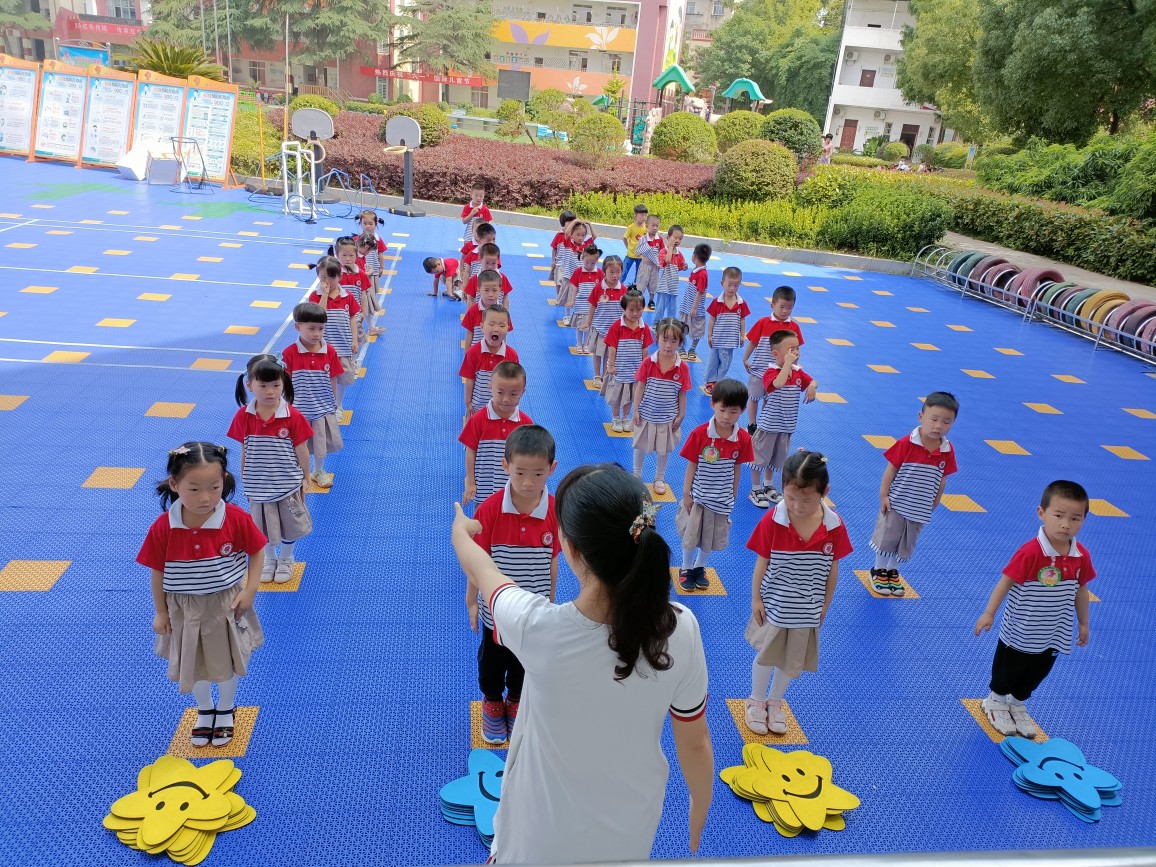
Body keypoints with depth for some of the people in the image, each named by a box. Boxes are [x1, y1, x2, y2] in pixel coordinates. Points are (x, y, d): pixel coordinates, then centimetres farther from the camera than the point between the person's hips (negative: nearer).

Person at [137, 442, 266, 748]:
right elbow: (157, 572, -6)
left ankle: (226, 709, 46)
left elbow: (257, 552, -7)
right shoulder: (162, 528, -20)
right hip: (184, 610, 1)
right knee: (193, 665, 21)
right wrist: (160, 612, 0)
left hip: (226, 606, -1)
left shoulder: (237, 519, -22)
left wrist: (250, 590, -13)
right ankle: (204, 710, 49)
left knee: (227, 663, 18)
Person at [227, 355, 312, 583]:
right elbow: (244, 452, -2)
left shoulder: (293, 416, -19)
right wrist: (244, 480, 5)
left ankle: (286, 559, 43)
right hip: (258, 485, 2)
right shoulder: (243, 416, -12)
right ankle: (269, 559, 46)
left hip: (287, 484, -2)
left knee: (289, 524, 17)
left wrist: (304, 479, -2)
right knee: (263, 526, 20)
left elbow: (301, 451, -9)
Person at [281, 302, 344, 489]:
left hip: (323, 409, 3)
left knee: (321, 445, 19)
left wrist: (334, 406, 7)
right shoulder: (289, 353, -14)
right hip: (299, 409, -3)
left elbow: (333, 381, 1)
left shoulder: (329, 351, -7)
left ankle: (318, 472, 43)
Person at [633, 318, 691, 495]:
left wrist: (681, 415, -2)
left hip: (668, 417, 0)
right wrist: (636, 410, -7)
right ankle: (636, 476, 37)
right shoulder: (648, 362, -14)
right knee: (640, 447, 16)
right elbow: (640, 387, -7)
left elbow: (682, 394, -4)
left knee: (664, 449, 16)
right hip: (646, 414, 0)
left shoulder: (682, 367, -12)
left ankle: (659, 479, 36)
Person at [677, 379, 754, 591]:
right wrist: (686, 494, -8)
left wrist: (733, 496, 6)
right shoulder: (700, 434, -18)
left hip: (722, 499, 2)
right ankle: (686, 568, 34)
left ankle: (699, 567, 41)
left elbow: (737, 469, -1)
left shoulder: (743, 439, -11)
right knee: (690, 534, 12)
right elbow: (692, 465, -11)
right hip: (698, 496, -2)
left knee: (712, 538, 17)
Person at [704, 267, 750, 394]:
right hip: (717, 338, -2)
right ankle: (711, 382, 22)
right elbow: (712, 320, -5)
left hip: (730, 340, 2)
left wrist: (742, 336, 4)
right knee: (713, 360, 11)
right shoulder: (717, 302, -10)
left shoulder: (742, 303, -3)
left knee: (725, 361, 11)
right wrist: (709, 336, -5)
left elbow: (742, 320, 4)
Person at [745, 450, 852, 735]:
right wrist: (755, 599, -6)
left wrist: (826, 604, 4)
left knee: (793, 662, 20)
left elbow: (832, 569, -3)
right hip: (773, 606, -2)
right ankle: (756, 701, 42)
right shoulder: (773, 520, -22)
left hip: (807, 610, 2)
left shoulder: (834, 525, -17)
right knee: (765, 656, 17)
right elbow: (762, 562, -11)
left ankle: (775, 702, 45)